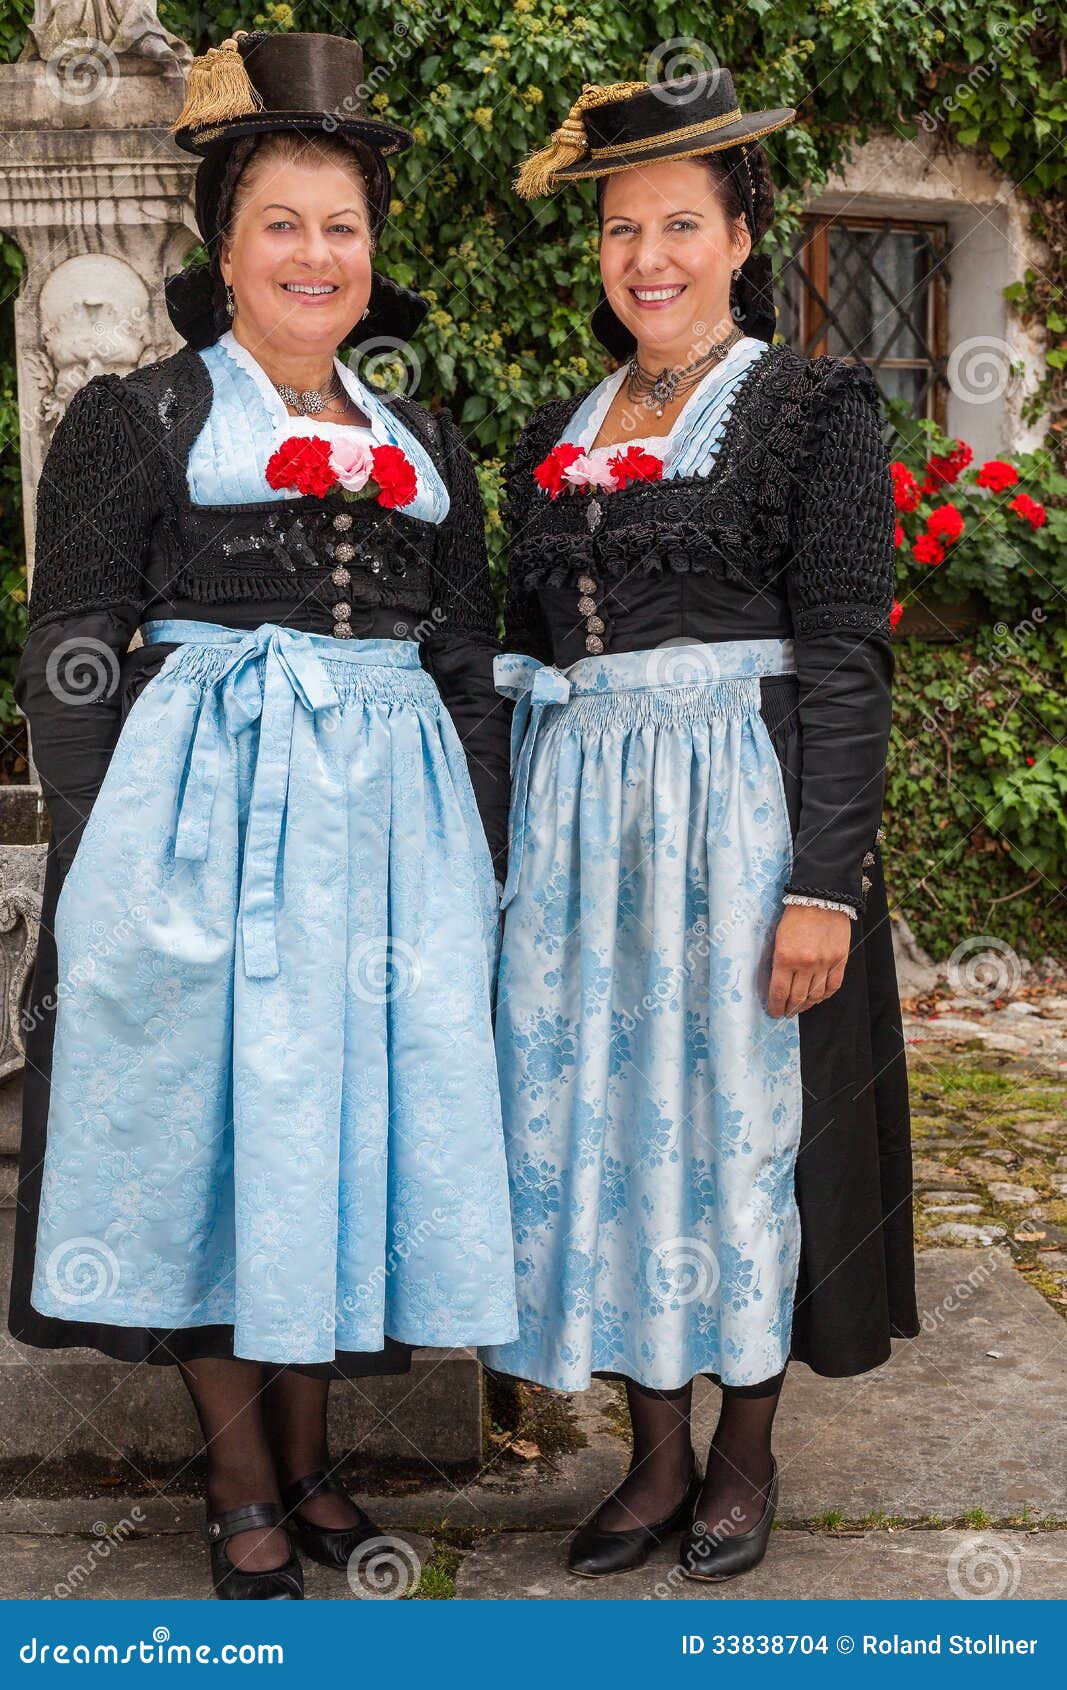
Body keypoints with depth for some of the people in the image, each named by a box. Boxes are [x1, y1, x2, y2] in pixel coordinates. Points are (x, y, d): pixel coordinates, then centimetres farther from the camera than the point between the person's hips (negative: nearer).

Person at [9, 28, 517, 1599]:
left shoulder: (425, 443, 15)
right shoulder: (137, 419, 2)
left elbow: (471, 654, 17)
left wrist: (483, 853, 9)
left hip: (394, 806, 4)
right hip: (207, 798, -4)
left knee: (358, 1102, 7)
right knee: (213, 1101, 1)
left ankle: (309, 1447, 24)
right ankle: (241, 1474, 17)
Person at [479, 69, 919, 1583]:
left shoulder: (814, 409, -2)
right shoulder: (558, 434, 13)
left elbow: (846, 657, -8)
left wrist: (826, 882, -15)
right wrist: (508, 850, 11)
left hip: (742, 812, -5)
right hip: (578, 818, 5)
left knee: (738, 1110, 3)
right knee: (599, 1113, 7)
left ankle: (747, 1453, 22)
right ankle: (658, 1454, 22)